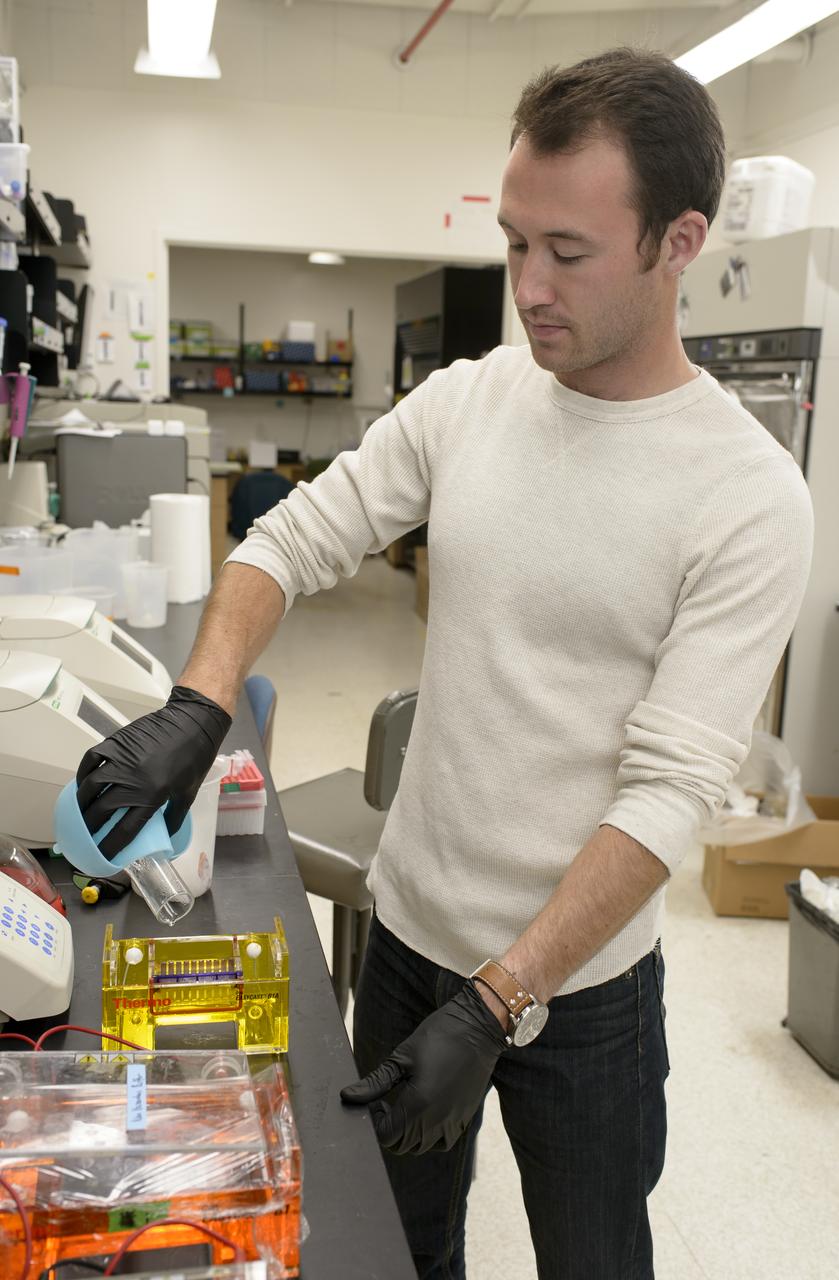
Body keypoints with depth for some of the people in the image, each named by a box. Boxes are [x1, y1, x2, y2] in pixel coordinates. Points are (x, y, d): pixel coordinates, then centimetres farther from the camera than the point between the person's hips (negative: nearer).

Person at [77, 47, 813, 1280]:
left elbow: (670, 790, -21)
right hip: (408, 930, 4)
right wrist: (197, 708, -20)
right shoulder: (464, 402, -4)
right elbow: (291, 541, -1)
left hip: (582, 977, -3)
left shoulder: (751, 496, -18)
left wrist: (497, 1005, -23)